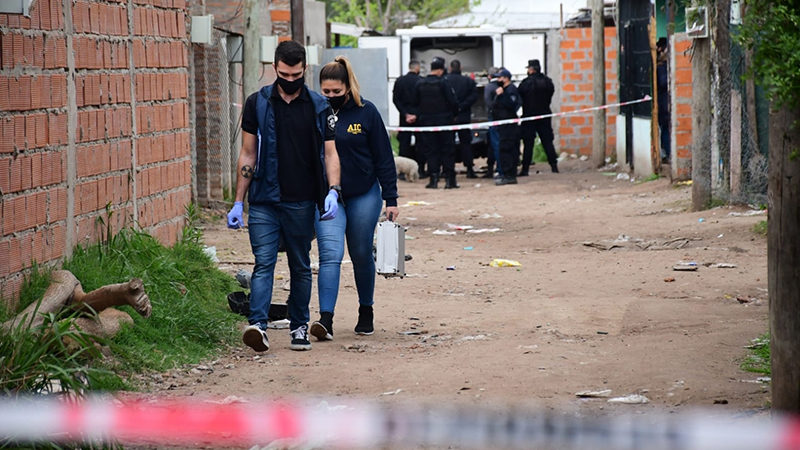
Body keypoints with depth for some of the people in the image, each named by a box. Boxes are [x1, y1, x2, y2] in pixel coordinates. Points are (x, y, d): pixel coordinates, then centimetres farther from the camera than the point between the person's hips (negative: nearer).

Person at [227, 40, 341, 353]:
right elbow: (248, 154, 7)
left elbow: (330, 152, 3)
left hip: (301, 203, 1)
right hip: (263, 201, -1)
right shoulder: (257, 104, 4)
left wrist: (333, 191, -15)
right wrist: (238, 203, 4)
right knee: (263, 263, -11)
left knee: (300, 266, 10)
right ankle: (257, 325, -22)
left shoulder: (319, 107, 4)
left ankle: (299, 327, 20)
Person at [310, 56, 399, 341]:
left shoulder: (365, 112, -5)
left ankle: (366, 312, 29)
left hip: (364, 196, 0)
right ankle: (325, 318, -20)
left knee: (361, 256, 11)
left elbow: (383, 157, -1)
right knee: (330, 254, -13)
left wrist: (390, 198, -3)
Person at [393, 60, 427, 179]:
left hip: (404, 116, 3)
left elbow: (395, 100, -3)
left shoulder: (399, 81, 1)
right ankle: (421, 170, 4)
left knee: (404, 143, 6)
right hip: (419, 116, -3)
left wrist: (405, 114, -7)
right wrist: (416, 115, -10)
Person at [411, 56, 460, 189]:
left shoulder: (420, 84, 1)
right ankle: (449, 179, 1)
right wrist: (454, 113, 5)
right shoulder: (443, 82, -12)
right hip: (443, 120, -3)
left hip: (426, 120, 3)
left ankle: (434, 179, 0)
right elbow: (452, 101, -12)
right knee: (447, 149, 4)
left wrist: (417, 115, 17)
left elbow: (414, 103, 5)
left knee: (430, 150, 7)